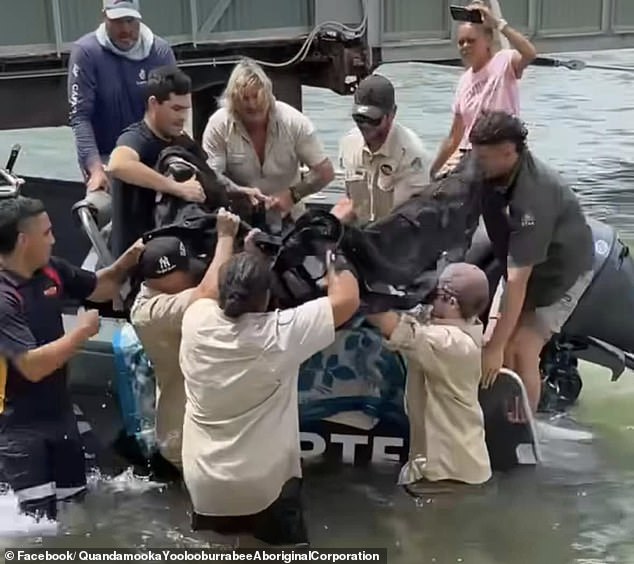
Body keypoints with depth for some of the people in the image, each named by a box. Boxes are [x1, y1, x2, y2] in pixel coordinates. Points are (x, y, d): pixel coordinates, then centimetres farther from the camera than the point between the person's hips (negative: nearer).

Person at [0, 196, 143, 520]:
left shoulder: (50, 270, -3)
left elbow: (100, 289, 13)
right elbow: (33, 366, -31)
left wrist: (128, 261, -6)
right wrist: (82, 331, -20)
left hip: (58, 412, 8)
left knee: (75, 501, 19)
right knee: (40, 519, -7)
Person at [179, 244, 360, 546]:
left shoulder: (196, 321, -10)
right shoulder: (280, 334, -21)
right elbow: (347, 298, -13)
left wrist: (227, 238, 23)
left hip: (205, 487, 4)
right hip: (267, 489, -4)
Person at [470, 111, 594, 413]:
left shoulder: (533, 196, -39)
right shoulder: (491, 172, -17)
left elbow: (518, 279, -39)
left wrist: (496, 346, -37)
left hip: (561, 268, -7)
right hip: (519, 261, 7)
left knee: (521, 351, -15)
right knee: (496, 343, -3)